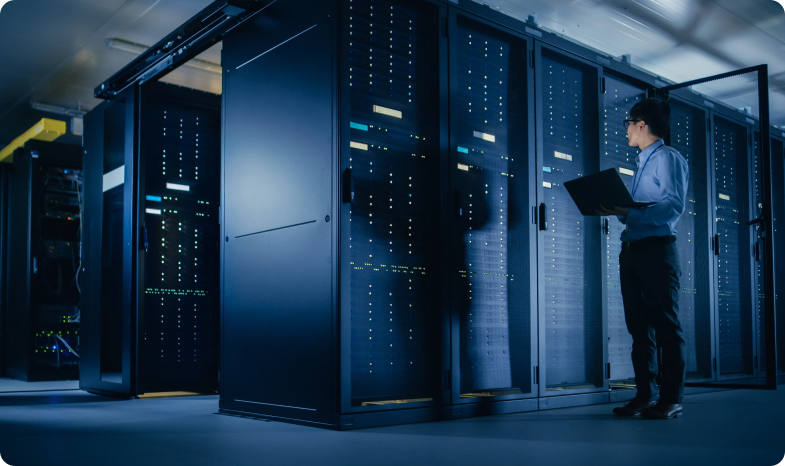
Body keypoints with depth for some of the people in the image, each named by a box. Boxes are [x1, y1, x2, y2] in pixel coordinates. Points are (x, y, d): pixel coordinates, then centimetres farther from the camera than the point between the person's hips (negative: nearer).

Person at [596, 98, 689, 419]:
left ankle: (671, 399, -1)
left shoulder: (668, 158, -4)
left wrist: (629, 212, -25)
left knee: (666, 326, -5)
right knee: (639, 327, 8)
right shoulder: (642, 163, 23)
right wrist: (617, 210, 3)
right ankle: (645, 395, 14)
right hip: (631, 249, 9)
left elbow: (675, 205, -17)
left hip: (657, 249, -9)